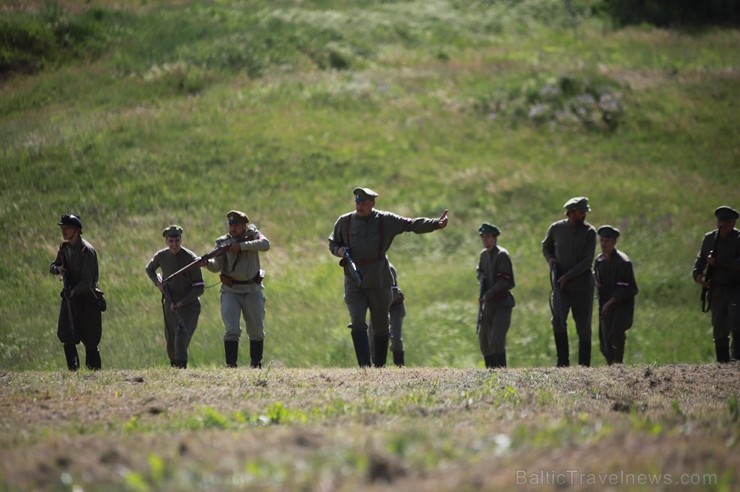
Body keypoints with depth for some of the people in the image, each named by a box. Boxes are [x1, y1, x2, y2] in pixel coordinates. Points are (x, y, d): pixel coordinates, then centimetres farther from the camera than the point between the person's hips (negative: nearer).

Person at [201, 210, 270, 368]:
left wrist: (241, 246, -27)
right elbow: (217, 266, -11)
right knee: (231, 331, -13)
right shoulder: (222, 242, -2)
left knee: (257, 331, 12)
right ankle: (230, 365, -15)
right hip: (231, 291, -1)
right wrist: (207, 263, -33)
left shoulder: (252, 234, 0)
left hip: (252, 290, 2)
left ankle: (256, 365, 27)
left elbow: (265, 244, -21)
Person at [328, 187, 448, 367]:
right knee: (357, 323, -14)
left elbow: (412, 224, -4)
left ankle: (380, 366, 20)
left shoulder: (385, 220, 0)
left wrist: (436, 224, -17)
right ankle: (364, 366, -16)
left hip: (379, 282, 0)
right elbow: (332, 243, 17)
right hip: (354, 283, 0)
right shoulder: (344, 222, 4)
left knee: (381, 326, 8)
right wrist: (339, 250, -6)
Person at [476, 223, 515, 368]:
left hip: (502, 303, -8)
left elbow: (505, 281, -18)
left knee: (497, 340, -17)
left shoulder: (502, 255, -11)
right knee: (483, 339, 9)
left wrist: (488, 294, -22)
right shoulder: (484, 254, 12)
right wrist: (482, 279, 5)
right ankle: (490, 369, 19)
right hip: (487, 303, 8)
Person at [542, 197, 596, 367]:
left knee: (584, 327, 4)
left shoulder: (589, 232, -4)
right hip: (561, 286, 1)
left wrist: (567, 276, -16)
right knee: (558, 320, -18)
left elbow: (587, 261, -10)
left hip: (582, 287, -1)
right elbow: (546, 246, 22)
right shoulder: (556, 228, 2)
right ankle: (563, 360, -9)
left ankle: (584, 365, 13)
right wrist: (550, 259, 0)